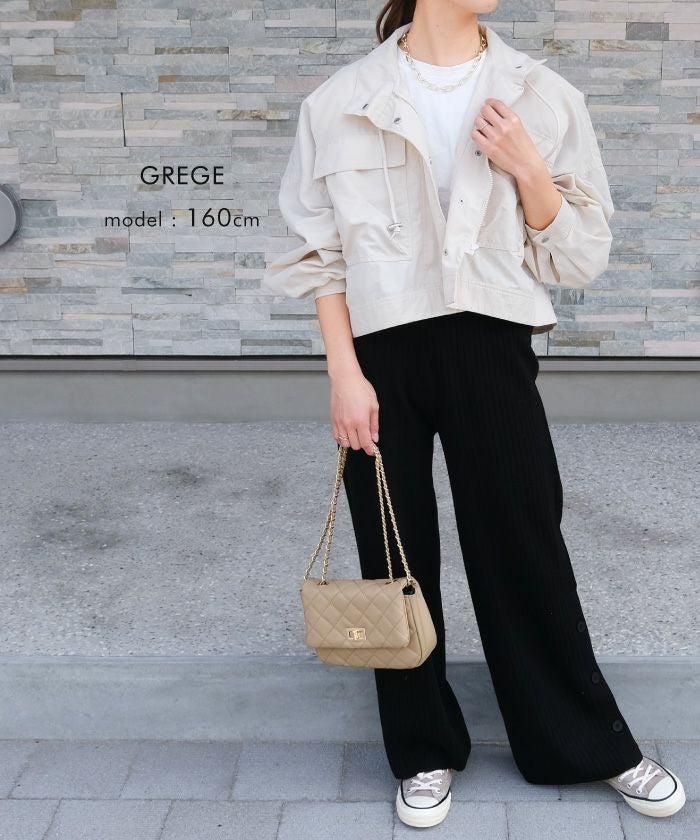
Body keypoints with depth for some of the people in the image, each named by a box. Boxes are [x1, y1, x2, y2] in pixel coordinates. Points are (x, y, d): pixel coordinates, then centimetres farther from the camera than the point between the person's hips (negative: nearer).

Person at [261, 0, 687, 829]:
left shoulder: (541, 97, 2)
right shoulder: (343, 100, 0)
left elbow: (580, 256, 4)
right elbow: (320, 252, 1)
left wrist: (528, 170, -11)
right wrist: (344, 373, -6)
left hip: (489, 349, 0)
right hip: (381, 354, 0)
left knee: (525, 548, 8)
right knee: (397, 559, 9)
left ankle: (591, 743, 28)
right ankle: (425, 750, 29)